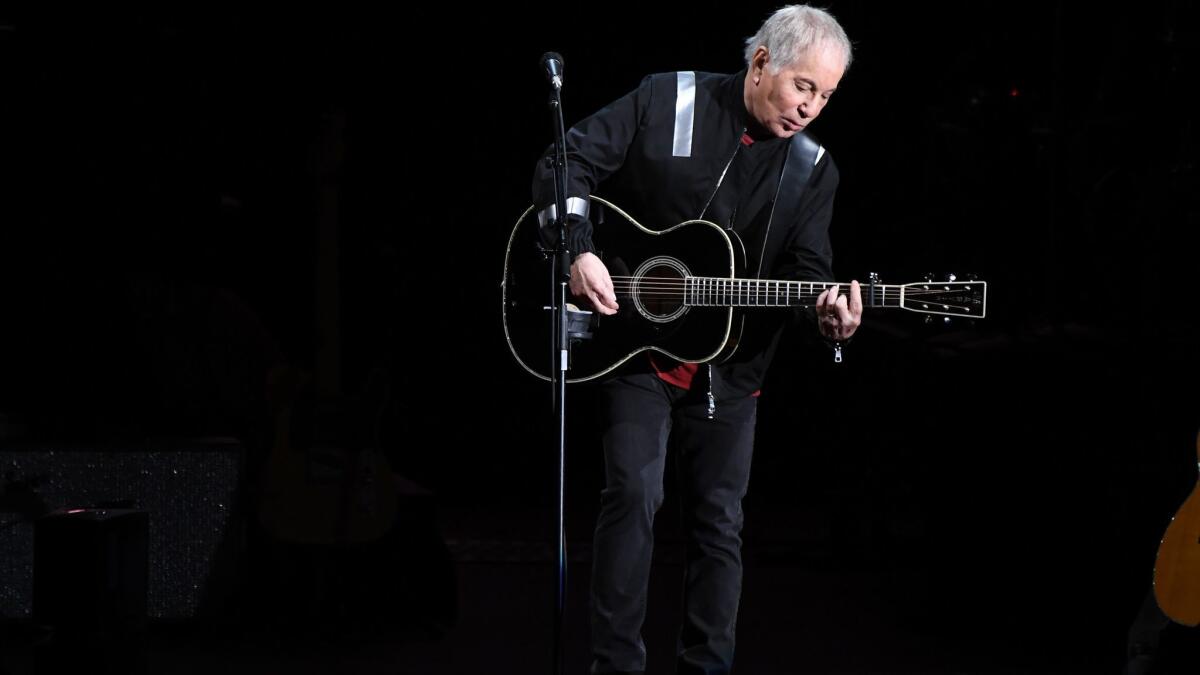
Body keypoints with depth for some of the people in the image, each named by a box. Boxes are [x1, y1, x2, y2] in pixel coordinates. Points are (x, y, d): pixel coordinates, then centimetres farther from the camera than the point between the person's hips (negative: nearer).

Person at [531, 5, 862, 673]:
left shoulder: (813, 169, 2)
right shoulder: (667, 101, -7)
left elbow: (808, 267, -1)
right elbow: (569, 161, -7)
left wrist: (829, 311, -24)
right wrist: (579, 251, -20)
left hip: (730, 365, 3)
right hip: (637, 347, -3)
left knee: (721, 518, 7)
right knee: (635, 493, -14)